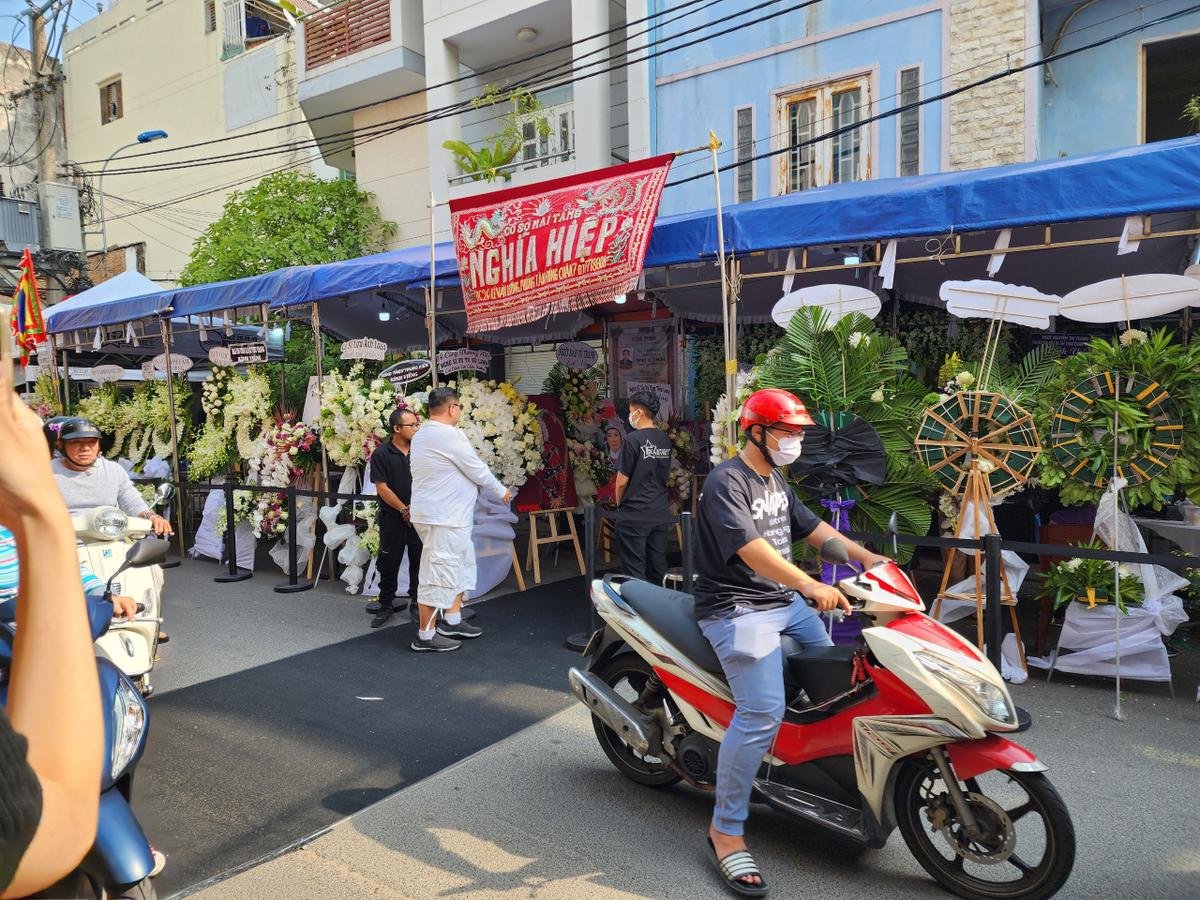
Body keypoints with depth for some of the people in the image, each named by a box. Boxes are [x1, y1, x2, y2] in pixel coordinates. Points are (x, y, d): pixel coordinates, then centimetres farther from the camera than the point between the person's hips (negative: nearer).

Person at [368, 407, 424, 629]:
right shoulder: (382, 454, -4)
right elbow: (382, 487, -8)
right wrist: (403, 509, -11)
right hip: (393, 519, -2)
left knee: (419, 561, 6)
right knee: (389, 563, 5)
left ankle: (417, 603, 19)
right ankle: (386, 605, 18)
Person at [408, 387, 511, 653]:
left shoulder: (422, 435, 13)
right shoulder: (450, 435, -17)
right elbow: (478, 470, -11)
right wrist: (501, 491, 4)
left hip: (449, 517, 10)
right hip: (443, 519, -10)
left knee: (461, 566, 20)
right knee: (439, 574, -3)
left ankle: (452, 621, 28)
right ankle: (426, 636, 4)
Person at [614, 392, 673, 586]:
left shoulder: (633, 439, -14)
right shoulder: (665, 441, 6)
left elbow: (622, 481, -9)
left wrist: (619, 503, 7)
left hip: (635, 515, -6)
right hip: (660, 514, 6)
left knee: (634, 571, 0)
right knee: (658, 567, 12)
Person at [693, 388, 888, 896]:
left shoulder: (775, 481, 14)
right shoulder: (726, 482, -17)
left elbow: (811, 526, 20)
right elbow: (750, 547, -28)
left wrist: (866, 557, 11)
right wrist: (811, 585, -35)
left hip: (786, 602, 10)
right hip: (737, 608, -10)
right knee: (762, 711, -23)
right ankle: (725, 830, -10)